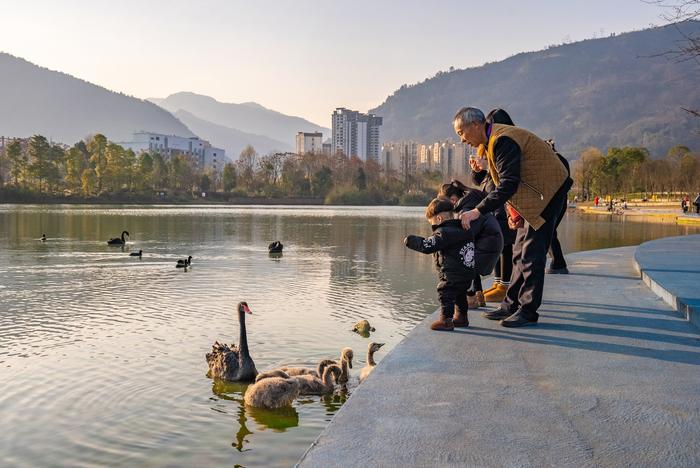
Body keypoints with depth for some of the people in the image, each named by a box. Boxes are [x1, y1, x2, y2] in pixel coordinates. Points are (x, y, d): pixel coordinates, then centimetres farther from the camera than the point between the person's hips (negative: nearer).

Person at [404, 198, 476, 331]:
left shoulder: (443, 233, -16)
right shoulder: (463, 230, 12)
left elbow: (427, 246, -18)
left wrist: (410, 240, -7)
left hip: (452, 275, -9)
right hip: (467, 272, 10)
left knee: (445, 294, -2)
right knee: (460, 294, 22)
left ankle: (446, 320, -2)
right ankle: (461, 317, 32)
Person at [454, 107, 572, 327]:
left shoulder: (503, 141, -24)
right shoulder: (494, 139, 8)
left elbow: (508, 184, -30)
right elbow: (505, 180, 14)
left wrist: (477, 211, -30)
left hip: (547, 191, -10)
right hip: (536, 193, 10)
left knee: (531, 253, -8)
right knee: (521, 253, 10)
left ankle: (528, 311, -2)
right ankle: (511, 305, 16)